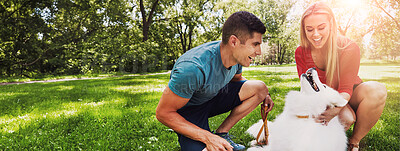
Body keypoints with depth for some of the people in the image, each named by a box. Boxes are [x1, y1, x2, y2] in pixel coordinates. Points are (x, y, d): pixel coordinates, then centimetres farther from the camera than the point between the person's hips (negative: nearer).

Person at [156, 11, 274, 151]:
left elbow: (236, 78, 13)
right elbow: (163, 113, -28)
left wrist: (262, 94, -5)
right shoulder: (193, 68, -36)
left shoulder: (237, 56, -12)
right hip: (188, 108, -7)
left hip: (213, 97, 7)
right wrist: (207, 137, -31)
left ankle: (221, 133, -3)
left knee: (260, 88, -11)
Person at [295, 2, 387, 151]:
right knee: (346, 118, -36)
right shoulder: (301, 53, -12)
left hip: (346, 98, 1)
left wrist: (335, 109, -44)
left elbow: (345, 89, -21)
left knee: (377, 90, -33)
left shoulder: (349, 48, -18)